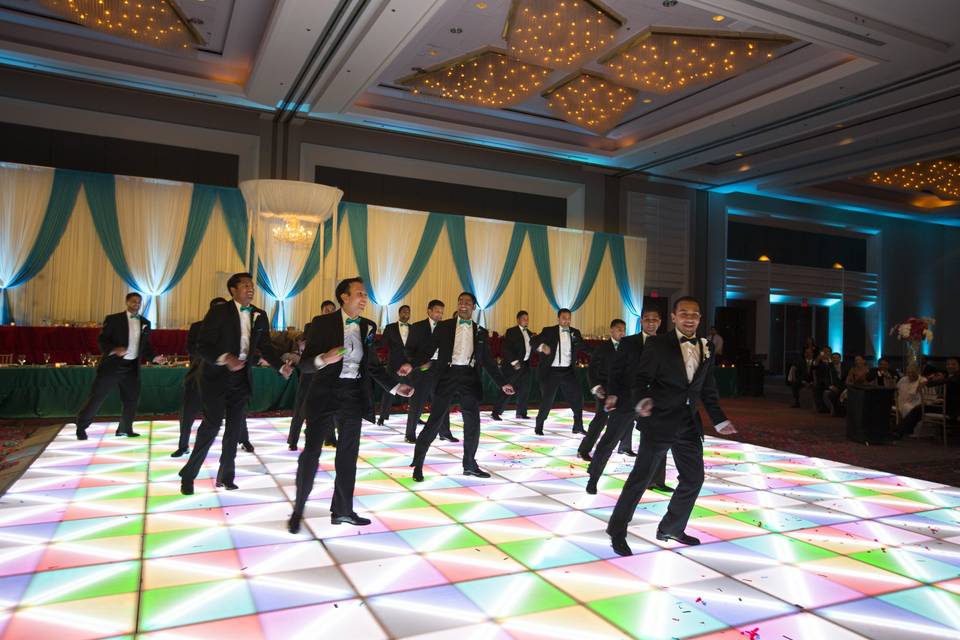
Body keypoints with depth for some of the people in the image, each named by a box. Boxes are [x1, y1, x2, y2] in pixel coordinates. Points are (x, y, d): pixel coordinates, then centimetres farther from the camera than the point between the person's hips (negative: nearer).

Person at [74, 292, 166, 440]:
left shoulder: (145, 323, 11)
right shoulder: (113, 319, -2)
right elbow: (102, 340, -7)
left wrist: (154, 358, -1)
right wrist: (114, 349, -24)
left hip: (132, 367, 4)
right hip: (112, 364, -4)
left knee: (132, 399, 6)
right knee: (97, 396, 1)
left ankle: (125, 429, 20)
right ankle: (81, 426, 16)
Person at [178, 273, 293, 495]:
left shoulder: (260, 316, 5)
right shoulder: (219, 312, -10)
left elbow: (265, 347, 9)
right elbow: (203, 345, -14)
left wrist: (281, 366, -7)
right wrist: (225, 358, -31)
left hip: (241, 377, 5)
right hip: (216, 376, -5)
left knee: (235, 426, 8)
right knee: (212, 422, -9)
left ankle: (225, 475, 21)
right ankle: (188, 474, 6)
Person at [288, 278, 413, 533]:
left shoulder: (368, 326, 8)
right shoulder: (323, 323, -5)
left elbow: (373, 365, 15)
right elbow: (304, 363, -8)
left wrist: (395, 386, 7)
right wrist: (323, 359, -28)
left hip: (354, 395, 5)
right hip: (325, 394, -4)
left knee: (348, 454, 9)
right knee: (311, 450, -3)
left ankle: (342, 510, 21)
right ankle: (298, 510, 14)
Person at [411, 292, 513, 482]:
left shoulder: (481, 332, 11)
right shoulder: (444, 326, 4)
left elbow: (488, 360, 13)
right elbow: (428, 349, -1)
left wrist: (502, 383, 8)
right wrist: (412, 364, -16)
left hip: (470, 378, 3)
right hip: (447, 376, -3)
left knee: (473, 424, 6)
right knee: (434, 422, -2)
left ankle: (469, 465, 23)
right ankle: (418, 464, 10)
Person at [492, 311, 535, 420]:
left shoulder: (529, 333, 14)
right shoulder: (511, 332, -6)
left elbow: (531, 349, 15)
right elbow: (506, 349, -13)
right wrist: (514, 361, -20)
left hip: (525, 365, 7)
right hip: (513, 365, -7)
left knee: (525, 390, 8)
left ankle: (521, 413, 20)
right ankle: (496, 412, 1)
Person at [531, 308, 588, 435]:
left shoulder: (575, 332, 9)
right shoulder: (548, 331, -2)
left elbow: (584, 347, 1)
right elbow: (533, 342, -11)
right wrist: (542, 346, -34)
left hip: (568, 371, 4)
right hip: (551, 371, -4)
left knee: (578, 396, 1)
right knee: (547, 400, -1)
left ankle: (578, 426, 16)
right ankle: (539, 425, 18)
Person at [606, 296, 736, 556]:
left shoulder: (706, 350, 10)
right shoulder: (657, 345, -7)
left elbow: (708, 390, 15)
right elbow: (641, 379, -11)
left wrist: (719, 420, 11)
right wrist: (642, 400, -30)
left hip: (689, 425, 6)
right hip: (659, 421, -6)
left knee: (694, 478, 11)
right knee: (641, 477, 0)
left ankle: (671, 528, 30)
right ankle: (617, 530, 13)